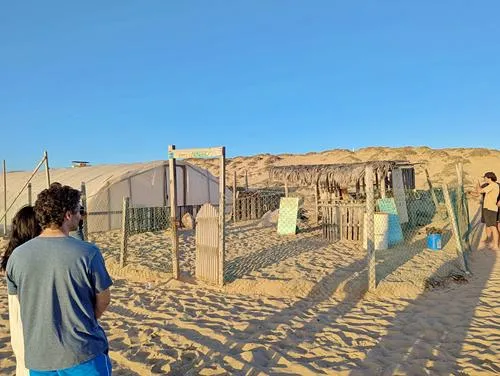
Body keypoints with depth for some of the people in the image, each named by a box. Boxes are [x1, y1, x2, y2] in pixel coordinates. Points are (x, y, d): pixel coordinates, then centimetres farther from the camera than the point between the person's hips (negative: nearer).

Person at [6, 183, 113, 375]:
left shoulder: (16, 256, -8)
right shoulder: (88, 253, -19)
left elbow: (21, 302, 5)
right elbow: (103, 300, -8)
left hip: (38, 358, 4)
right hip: (84, 354, -3)